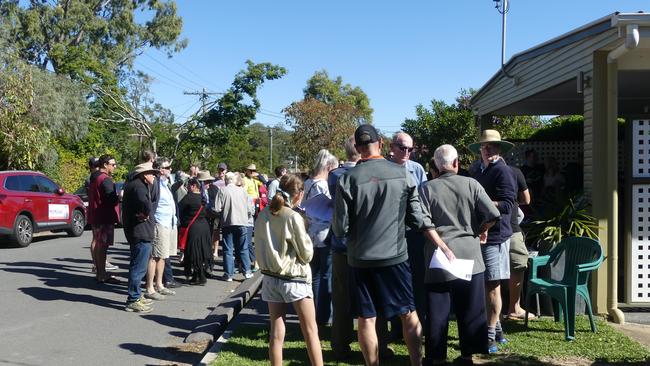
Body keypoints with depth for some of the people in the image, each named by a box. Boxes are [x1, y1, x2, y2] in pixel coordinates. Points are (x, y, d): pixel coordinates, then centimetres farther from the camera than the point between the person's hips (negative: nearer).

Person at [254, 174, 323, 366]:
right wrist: (306, 237, 5)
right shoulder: (294, 217, -15)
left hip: (270, 277, 5)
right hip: (294, 278, -5)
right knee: (310, 331, 5)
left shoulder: (263, 215, 2)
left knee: (276, 332, 9)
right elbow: (306, 255, -10)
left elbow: (259, 247, 11)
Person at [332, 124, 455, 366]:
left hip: (361, 258, -1)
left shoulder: (348, 179, -10)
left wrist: (338, 226, 15)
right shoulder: (402, 174, -4)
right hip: (395, 256, 2)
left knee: (366, 319, 9)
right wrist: (443, 246, 6)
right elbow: (418, 217, -1)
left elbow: (340, 229, -8)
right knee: (409, 313, 15)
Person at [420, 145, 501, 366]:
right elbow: (493, 214, -6)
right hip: (469, 253, 1)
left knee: (438, 309, 7)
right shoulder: (470, 184, -2)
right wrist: (481, 230, 13)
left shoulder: (428, 188, -5)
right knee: (470, 308, 12)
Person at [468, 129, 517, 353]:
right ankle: (495, 328, 25)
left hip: (495, 235, -8)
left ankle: (490, 335, 6)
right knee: (483, 285, 13)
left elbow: (507, 205, -17)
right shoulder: (479, 171, 15)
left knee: (492, 285, -2)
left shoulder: (502, 171, -9)